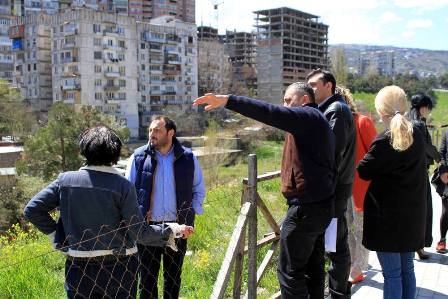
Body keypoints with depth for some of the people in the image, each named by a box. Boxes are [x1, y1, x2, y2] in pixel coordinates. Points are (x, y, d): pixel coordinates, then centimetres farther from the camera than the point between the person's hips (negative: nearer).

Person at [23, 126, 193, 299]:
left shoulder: (65, 180, -4)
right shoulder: (122, 185, -14)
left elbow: (31, 210, 0)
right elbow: (140, 233, -13)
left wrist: (56, 233, 7)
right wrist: (173, 230, -1)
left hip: (78, 267, 2)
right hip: (119, 266, -2)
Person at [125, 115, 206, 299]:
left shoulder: (187, 158, -1)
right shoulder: (139, 157, -3)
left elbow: (199, 189, 12)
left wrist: (193, 211, 3)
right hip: (147, 227, -1)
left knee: (173, 275, 15)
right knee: (147, 276, 7)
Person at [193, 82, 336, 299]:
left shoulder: (308, 116, -10)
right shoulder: (315, 121, 20)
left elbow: (270, 113, -25)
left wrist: (227, 100, -29)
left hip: (306, 207, -10)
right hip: (320, 205, 10)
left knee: (290, 271, -3)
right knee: (313, 267, 17)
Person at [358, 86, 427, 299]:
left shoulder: (383, 142, -18)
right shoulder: (417, 136, 4)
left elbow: (363, 172, -9)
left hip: (387, 214, -6)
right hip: (413, 213, 7)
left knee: (392, 273, 2)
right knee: (407, 269, 17)